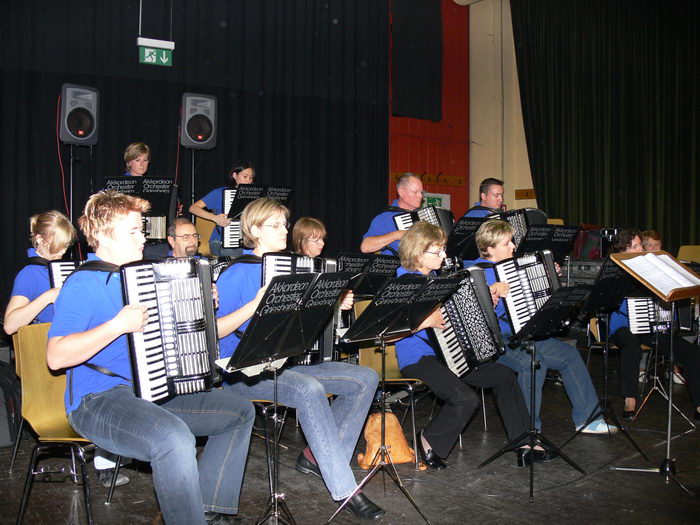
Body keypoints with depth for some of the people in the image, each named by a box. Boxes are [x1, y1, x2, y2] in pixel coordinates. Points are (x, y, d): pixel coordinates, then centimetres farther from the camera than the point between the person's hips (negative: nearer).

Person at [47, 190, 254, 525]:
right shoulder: (83, 284, -12)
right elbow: (56, 357, -22)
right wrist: (119, 325, -30)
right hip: (98, 400, -9)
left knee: (240, 411, 6)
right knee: (175, 438, -36)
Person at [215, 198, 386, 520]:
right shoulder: (237, 273, -8)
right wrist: (255, 304, -27)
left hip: (287, 360, 8)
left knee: (365, 378, -5)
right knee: (309, 389, -36)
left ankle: (317, 456, -3)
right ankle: (344, 491, -28)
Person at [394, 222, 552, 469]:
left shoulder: (433, 278, 15)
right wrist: (426, 322, -30)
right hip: (416, 359, -10)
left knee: (503, 375, 3)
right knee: (466, 399, -28)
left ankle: (524, 447, 10)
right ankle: (429, 442, -1)